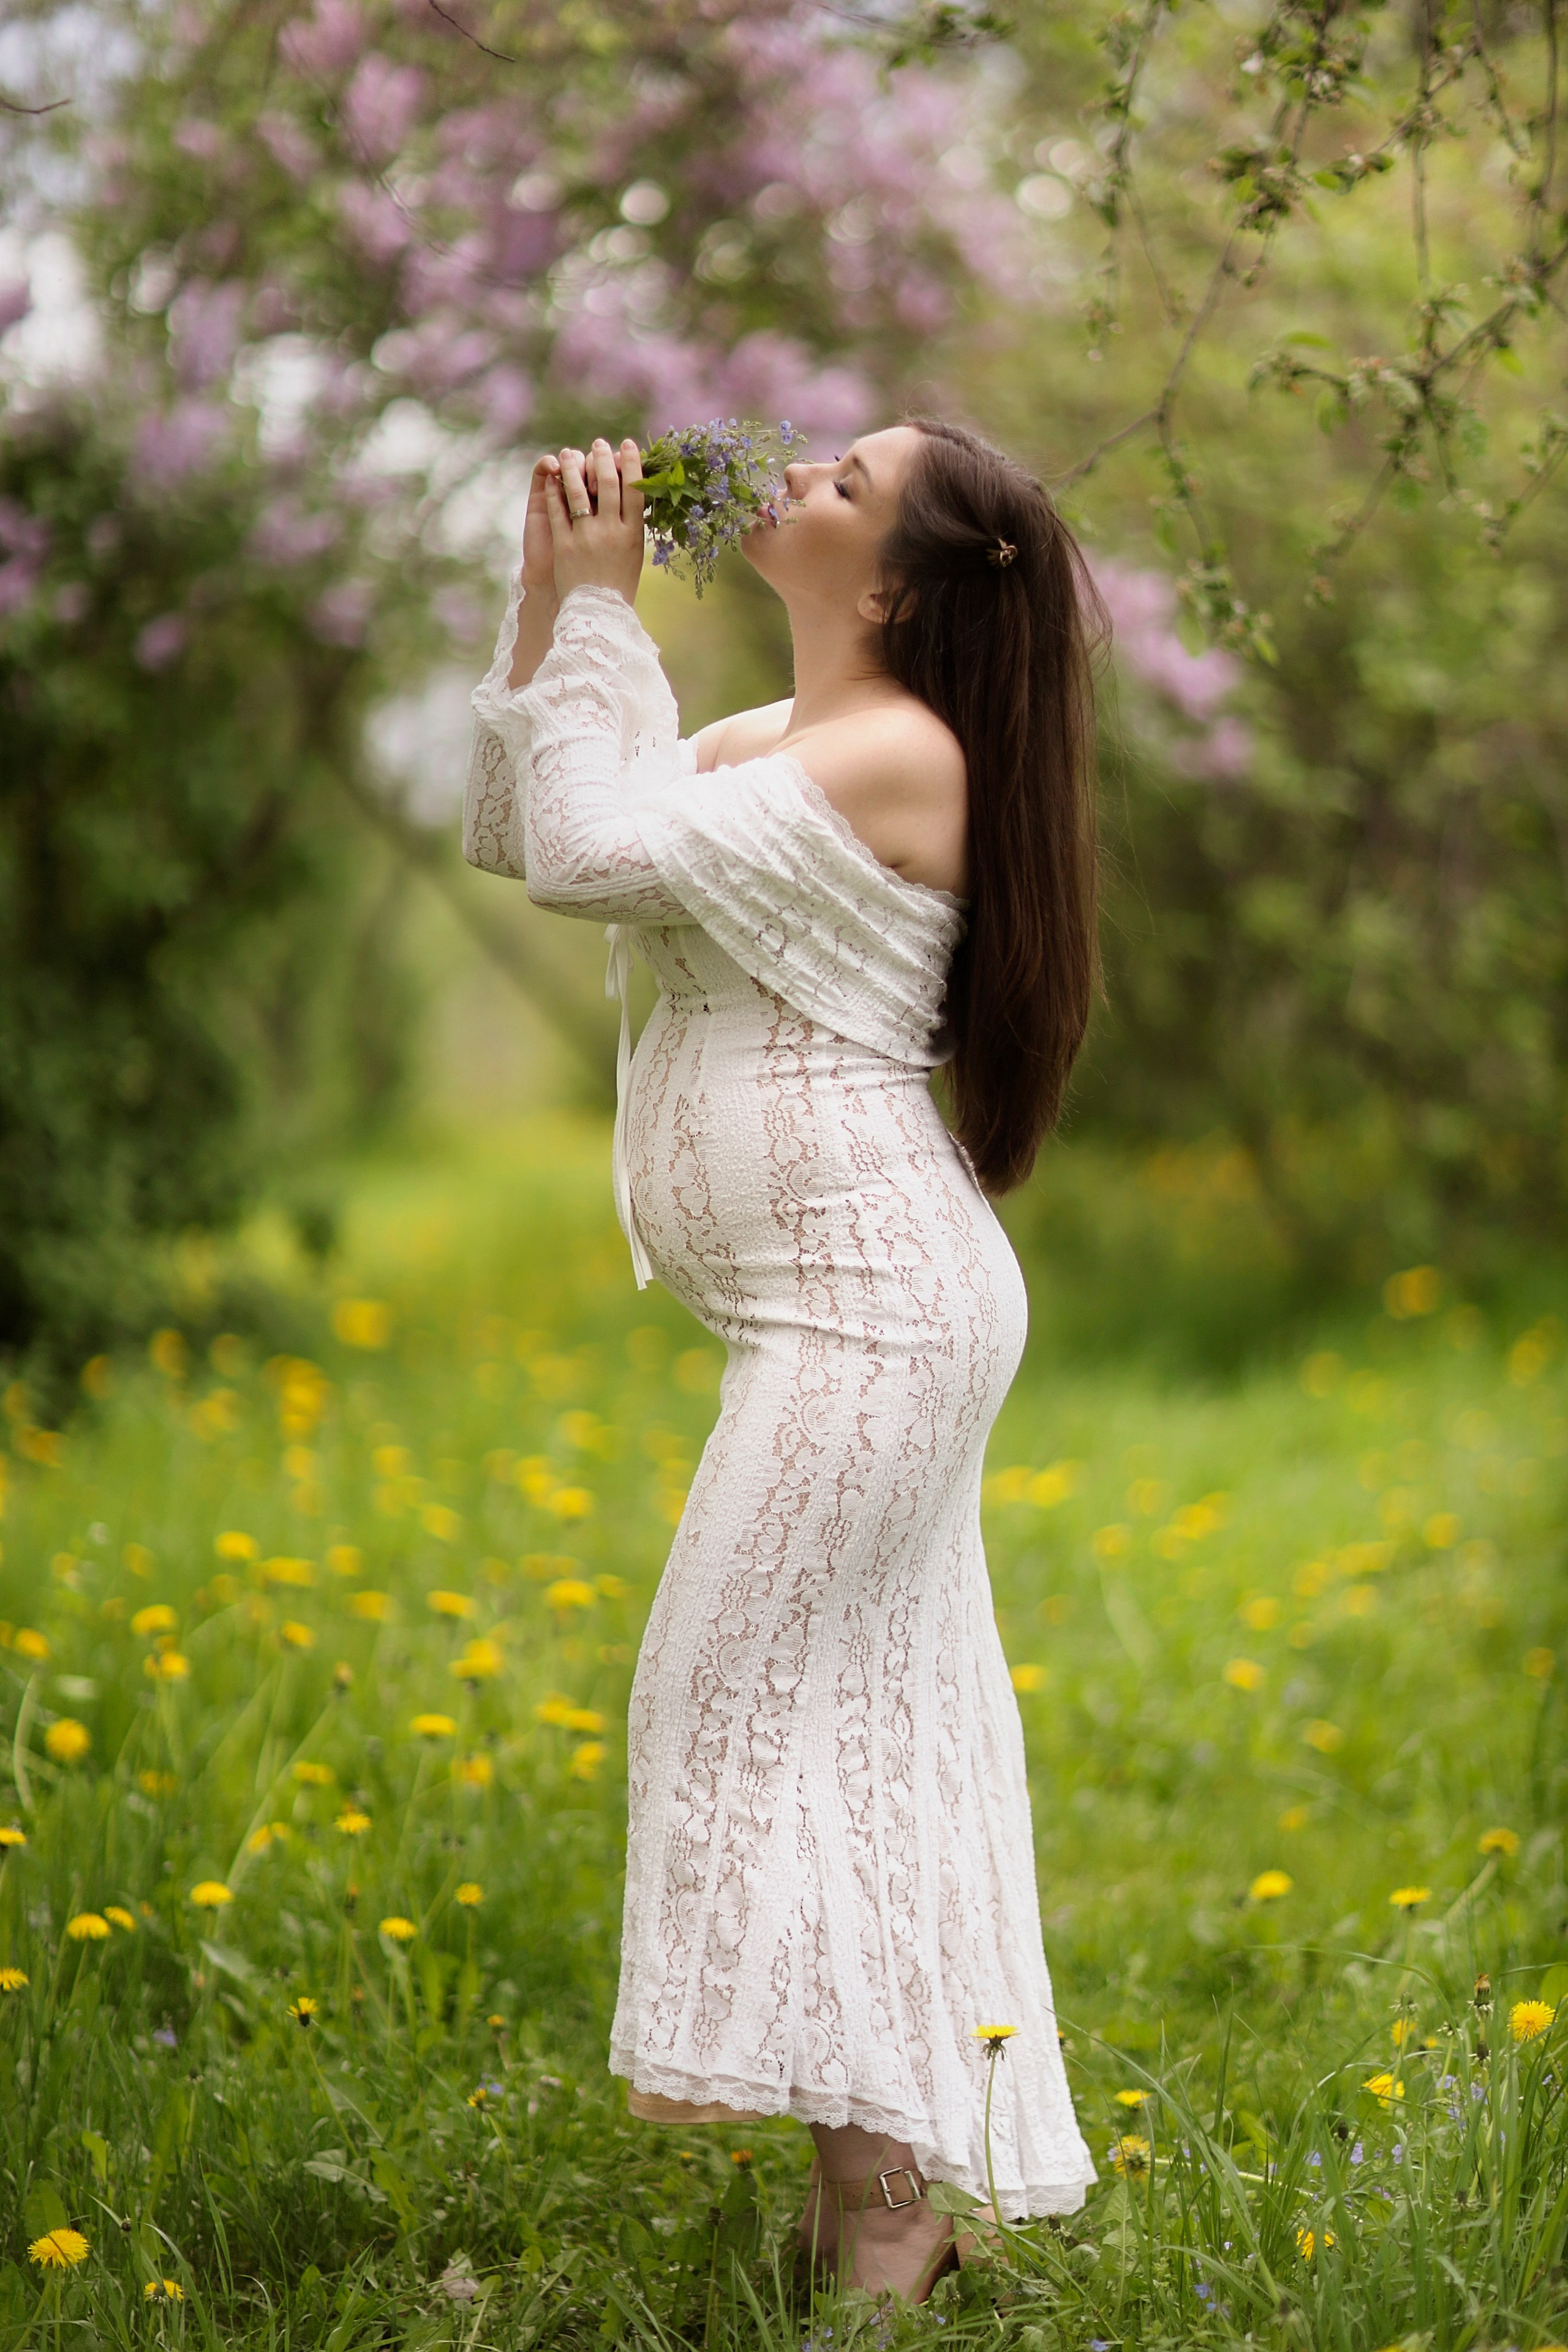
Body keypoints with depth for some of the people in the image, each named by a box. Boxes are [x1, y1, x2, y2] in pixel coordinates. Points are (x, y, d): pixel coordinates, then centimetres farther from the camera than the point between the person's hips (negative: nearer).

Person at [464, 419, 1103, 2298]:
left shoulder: (896, 754, -13)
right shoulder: (774, 744, 16)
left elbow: (590, 853, -20)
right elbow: (512, 835, 17)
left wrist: (594, 607, -10)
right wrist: (551, 598, 9)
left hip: (871, 1300, -10)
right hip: (856, 1315, 10)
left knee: (739, 1702, -8)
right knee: (869, 1722, 11)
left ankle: (878, 2215, -2)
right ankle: (898, 2181, 17)